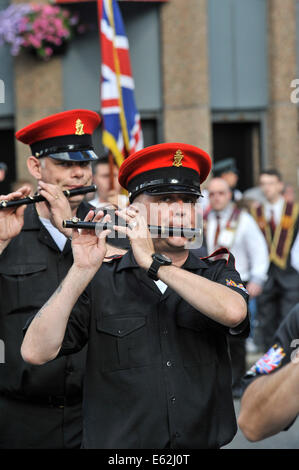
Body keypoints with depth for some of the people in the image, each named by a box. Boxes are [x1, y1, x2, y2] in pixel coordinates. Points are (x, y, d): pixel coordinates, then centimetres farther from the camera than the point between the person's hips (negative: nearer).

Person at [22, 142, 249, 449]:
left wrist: (153, 262, -12)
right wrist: (82, 270, -13)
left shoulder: (217, 273, 10)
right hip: (117, 449, -1)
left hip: (206, 445, 2)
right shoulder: (100, 282, 5)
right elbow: (35, 352, -7)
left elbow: (234, 312, -13)